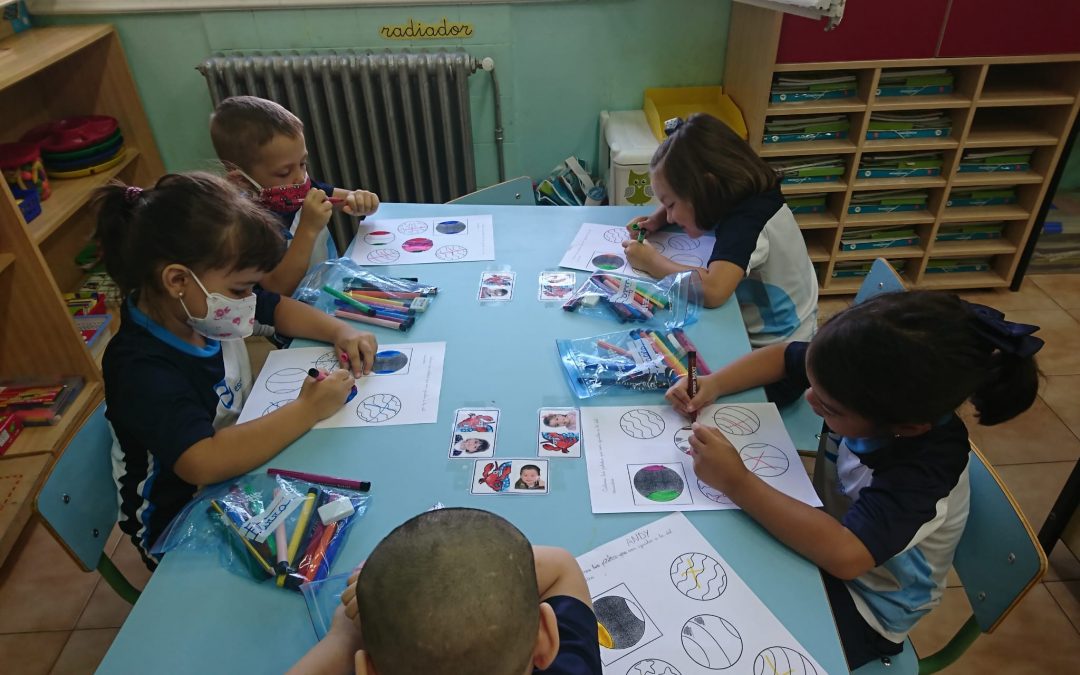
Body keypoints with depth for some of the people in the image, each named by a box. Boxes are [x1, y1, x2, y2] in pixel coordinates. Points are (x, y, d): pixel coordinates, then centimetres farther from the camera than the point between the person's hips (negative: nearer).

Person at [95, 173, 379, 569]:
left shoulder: (199, 306, -11)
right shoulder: (141, 370, -33)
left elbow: (278, 308, 7)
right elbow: (204, 462, -45)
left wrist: (339, 331, -11)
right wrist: (307, 410, -38)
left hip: (241, 458, 7)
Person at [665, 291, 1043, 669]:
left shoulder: (925, 469, -36)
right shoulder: (875, 381, -21)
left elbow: (844, 554, -48)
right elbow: (783, 357, -5)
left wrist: (736, 482, -43)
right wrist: (713, 385, -21)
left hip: (863, 605, -6)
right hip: (828, 532, 6)